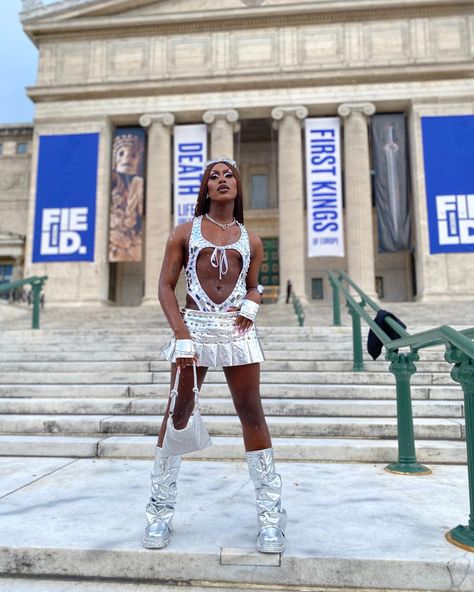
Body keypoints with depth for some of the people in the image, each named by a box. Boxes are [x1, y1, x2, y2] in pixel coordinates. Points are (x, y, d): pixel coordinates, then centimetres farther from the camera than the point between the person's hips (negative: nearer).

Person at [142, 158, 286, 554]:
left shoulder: (251, 240, 14)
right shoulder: (185, 232, 8)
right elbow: (166, 286, 3)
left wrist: (251, 305, -2)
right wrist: (181, 333, -10)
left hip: (236, 328, 1)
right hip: (194, 325, -1)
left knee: (252, 414, 1)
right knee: (177, 413, 3)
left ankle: (270, 511, 14)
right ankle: (161, 510, 18)